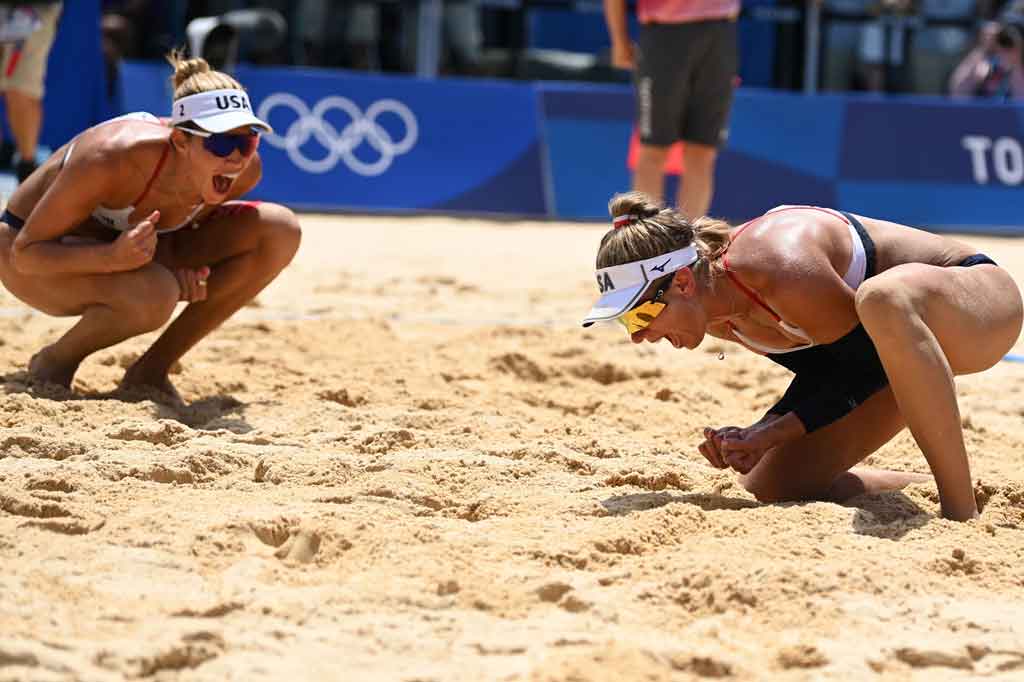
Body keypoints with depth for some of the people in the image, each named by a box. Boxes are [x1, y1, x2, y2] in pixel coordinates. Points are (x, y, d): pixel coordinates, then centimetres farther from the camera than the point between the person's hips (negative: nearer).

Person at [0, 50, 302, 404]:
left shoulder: (245, 170, -20)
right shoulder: (112, 159, -36)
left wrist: (181, 269, -19)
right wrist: (113, 258, -46)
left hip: (123, 245, 6)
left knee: (280, 230, -15)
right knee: (152, 295, -40)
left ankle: (150, 371, -4)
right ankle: (52, 363, -6)